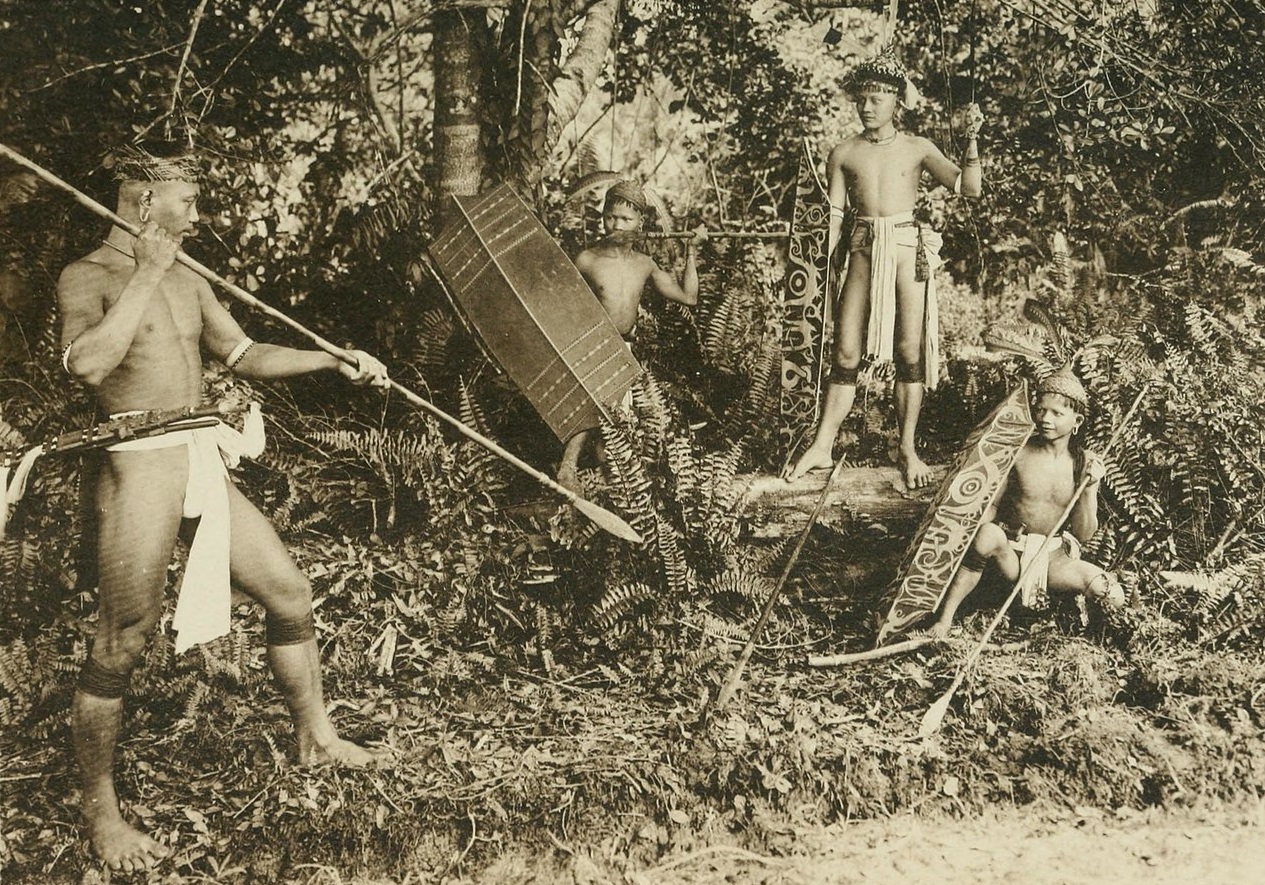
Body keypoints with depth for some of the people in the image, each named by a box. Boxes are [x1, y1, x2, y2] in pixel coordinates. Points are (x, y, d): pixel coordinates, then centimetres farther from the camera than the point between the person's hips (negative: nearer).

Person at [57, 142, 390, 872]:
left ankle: (317, 737, 30)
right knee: (123, 643, -3)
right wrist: (146, 273, -20)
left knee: (291, 594, 12)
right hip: (142, 470, -7)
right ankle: (100, 805, 12)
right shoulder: (88, 278, -7)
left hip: (204, 464, 8)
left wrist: (331, 359, 10)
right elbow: (89, 363, -25)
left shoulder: (187, 281, 15)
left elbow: (245, 355, 21)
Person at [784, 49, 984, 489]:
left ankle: (908, 448, 9)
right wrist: (825, 267, 6)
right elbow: (836, 214, 10)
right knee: (846, 354, 1)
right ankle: (822, 446, 8)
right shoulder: (843, 154, 8)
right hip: (864, 252, 1)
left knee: (909, 351, -1)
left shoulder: (916, 149, 4)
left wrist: (972, 141, -15)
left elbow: (969, 188, -2)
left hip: (907, 250, -1)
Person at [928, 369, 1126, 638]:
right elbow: (989, 507, -2)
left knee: (1112, 596, -23)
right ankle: (945, 617, -28)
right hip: (1011, 552, -2)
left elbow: (1083, 534, -3)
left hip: (1054, 557, 2)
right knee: (986, 534, -38)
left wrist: (1089, 488, -17)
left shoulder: (1084, 464, -3)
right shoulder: (1018, 453, -7)